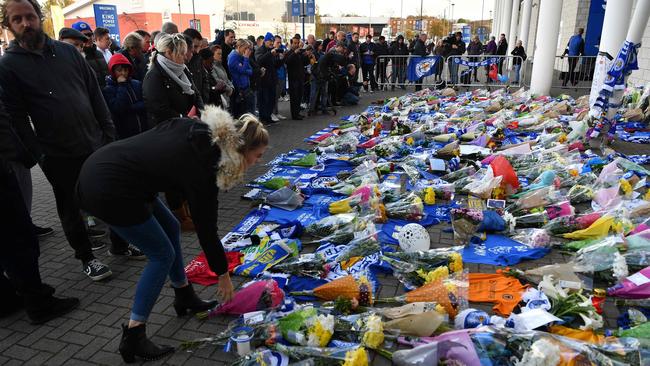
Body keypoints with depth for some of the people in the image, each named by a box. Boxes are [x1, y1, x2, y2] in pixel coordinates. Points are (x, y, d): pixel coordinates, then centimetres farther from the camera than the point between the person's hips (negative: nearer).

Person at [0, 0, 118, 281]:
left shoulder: (68, 51, 7)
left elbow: (95, 93, 8)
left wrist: (109, 132, 3)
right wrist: (39, 156, -11)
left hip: (96, 144, 3)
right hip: (59, 156, -3)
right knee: (71, 208, 11)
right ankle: (86, 256, 27)